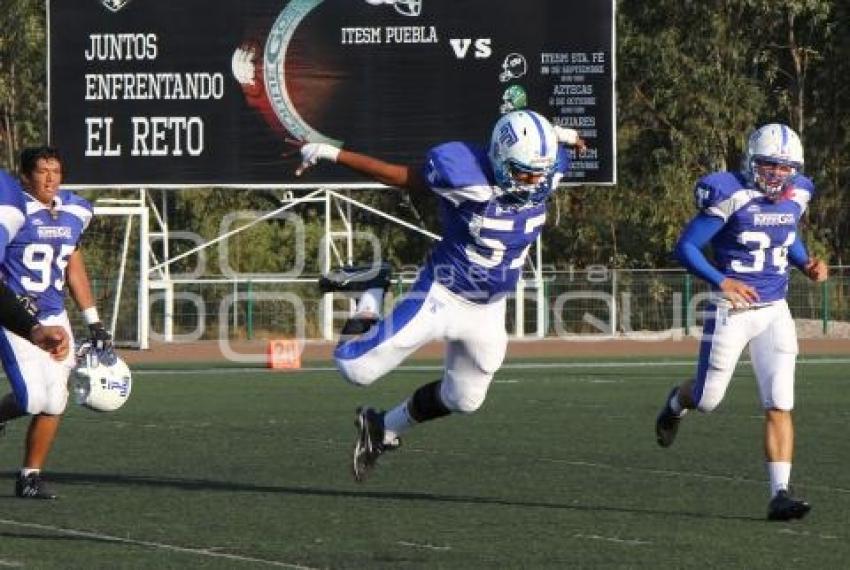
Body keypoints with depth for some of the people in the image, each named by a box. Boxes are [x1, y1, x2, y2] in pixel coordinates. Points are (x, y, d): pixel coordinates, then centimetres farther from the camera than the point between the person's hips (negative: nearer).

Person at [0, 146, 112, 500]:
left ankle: (31, 476, 11)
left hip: (53, 317, 6)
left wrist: (94, 323, 19)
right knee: (32, 398, -17)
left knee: (55, 401, -1)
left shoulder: (76, 212, 8)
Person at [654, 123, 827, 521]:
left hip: (774, 312, 4)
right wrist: (720, 281, -28)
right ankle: (677, 403, 46)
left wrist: (806, 264, 5)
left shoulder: (796, 196, 3)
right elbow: (686, 247, -14)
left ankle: (780, 495, -9)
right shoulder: (731, 196, -16)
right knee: (708, 399, 8)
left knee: (779, 405, -7)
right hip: (732, 310, -4)